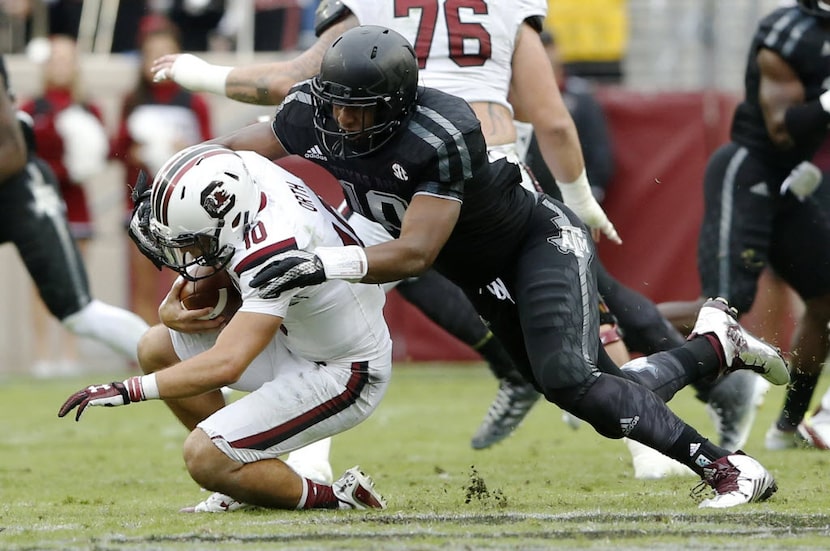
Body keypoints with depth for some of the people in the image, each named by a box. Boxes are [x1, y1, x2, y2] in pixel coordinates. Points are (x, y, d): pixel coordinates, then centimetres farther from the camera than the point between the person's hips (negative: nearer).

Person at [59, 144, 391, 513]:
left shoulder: (273, 254, -34)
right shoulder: (244, 170, -10)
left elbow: (225, 365, -37)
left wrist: (125, 391, -34)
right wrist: (171, 309, -12)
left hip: (344, 375, -10)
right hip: (299, 342, 10)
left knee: (205, 458, -19)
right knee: (157, 348, 5)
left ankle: (329, 499, -2)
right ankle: (245, 477, 12)